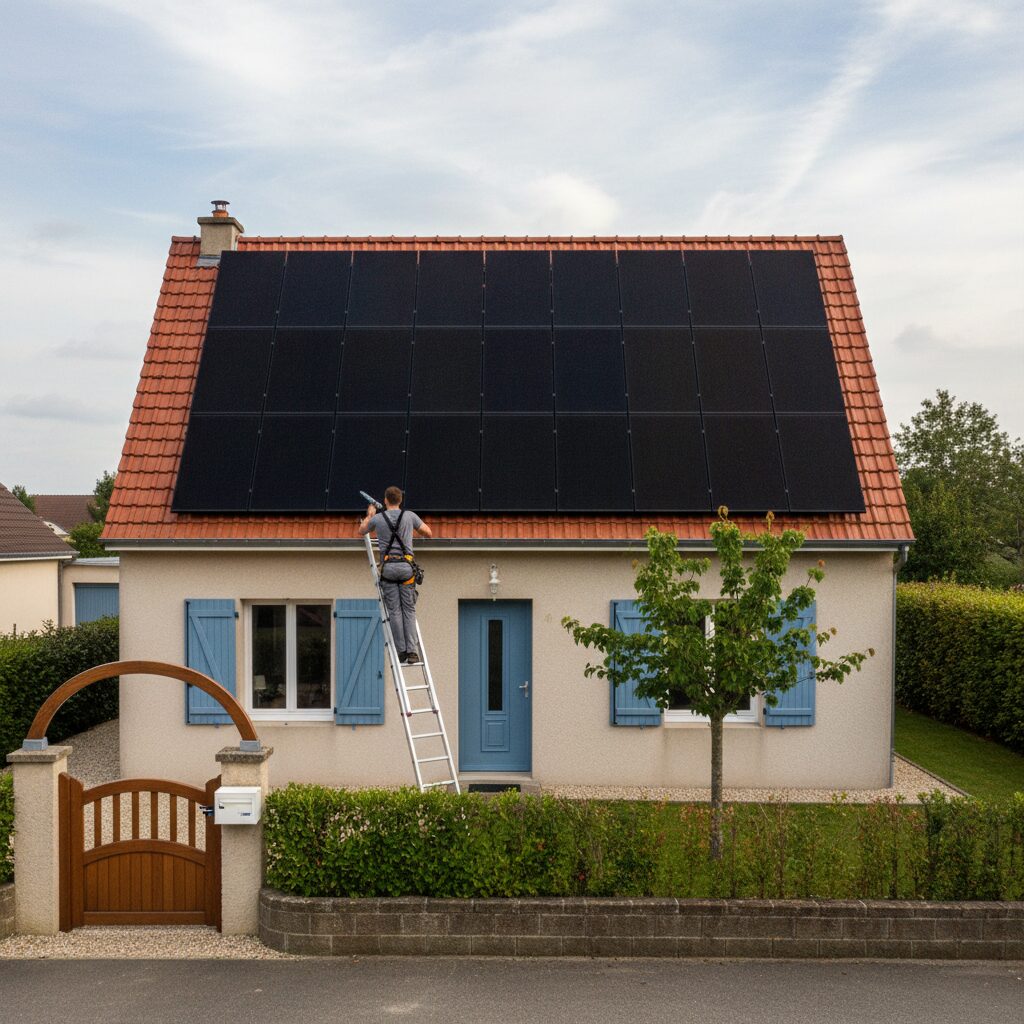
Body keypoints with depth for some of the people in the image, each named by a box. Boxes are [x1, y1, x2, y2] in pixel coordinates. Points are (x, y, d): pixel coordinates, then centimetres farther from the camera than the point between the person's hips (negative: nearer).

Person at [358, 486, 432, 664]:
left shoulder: (378, 518, 6)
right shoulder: (410, 516, 6)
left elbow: (361, 531, 25)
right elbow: (427, 533, 18)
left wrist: (369, 515, 41)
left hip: (388, 566, 0)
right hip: (406, 566, 0)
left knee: (394, 611, 2)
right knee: (409, 610, 2)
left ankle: (401, 650, -1)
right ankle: (412, 651, -5)